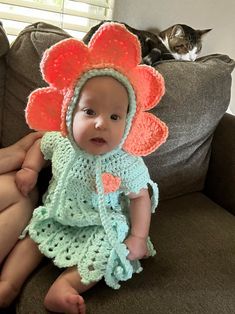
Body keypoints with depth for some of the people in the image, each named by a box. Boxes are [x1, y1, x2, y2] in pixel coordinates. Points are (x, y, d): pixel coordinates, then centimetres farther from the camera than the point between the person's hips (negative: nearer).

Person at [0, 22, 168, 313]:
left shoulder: (128, 165, -25)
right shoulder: (59, 142, -15)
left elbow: (140, 197, -10)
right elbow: (40, 144, 10)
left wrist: (138, 237, -10)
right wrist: (29, 169, -6)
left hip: (100, 227, -3)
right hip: (56, 217, 4)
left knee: (98, 257, -20)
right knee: (31, 238, -1)